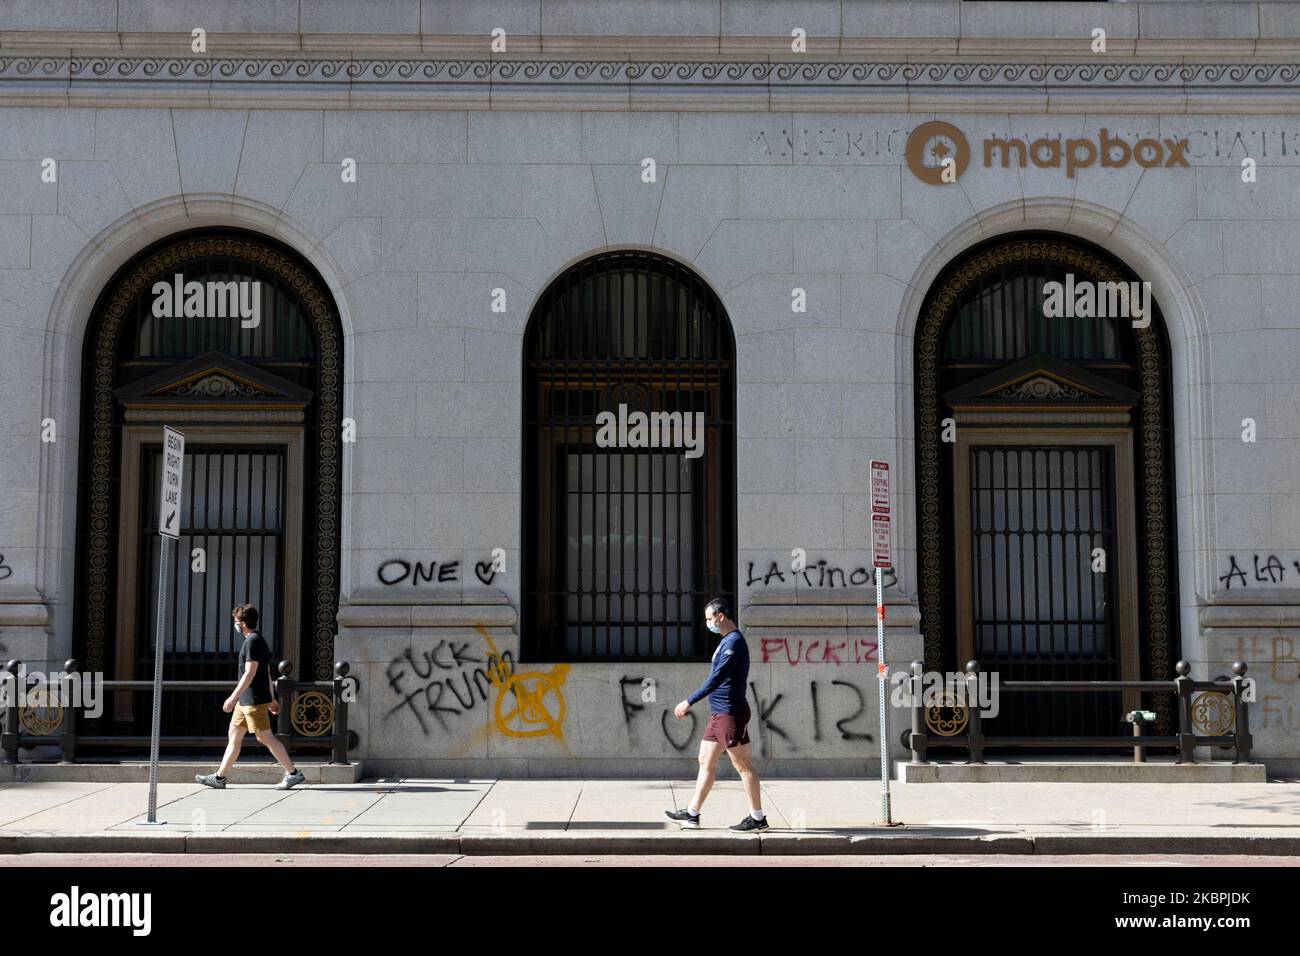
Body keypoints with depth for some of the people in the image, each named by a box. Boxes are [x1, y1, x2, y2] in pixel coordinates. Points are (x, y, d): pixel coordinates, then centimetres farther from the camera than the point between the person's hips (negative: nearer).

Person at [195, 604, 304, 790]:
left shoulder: (253, 641, -14)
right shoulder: (258, 640, 17)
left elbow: (250, 673, -21)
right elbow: (267, 673, 20)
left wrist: (233, 697, -22)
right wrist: (271, 699, 23)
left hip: (255, 701, -10)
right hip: (245, 701, 10)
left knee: (265, 738, -8)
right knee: (234, 736, 11)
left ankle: (293, 773, -4)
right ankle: (219, 778, 15)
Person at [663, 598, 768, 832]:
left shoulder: (734, 642, -16)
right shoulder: (726, 641, 15)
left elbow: (716, 679, -23)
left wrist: (689, 702, -21)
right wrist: (690, 703, 23)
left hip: (730, 714, -10)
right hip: (718, 713, 10)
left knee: (742, 764, -5)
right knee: (706, 761, 12)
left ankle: (758, 818, 1)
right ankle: (692, 815, 18)